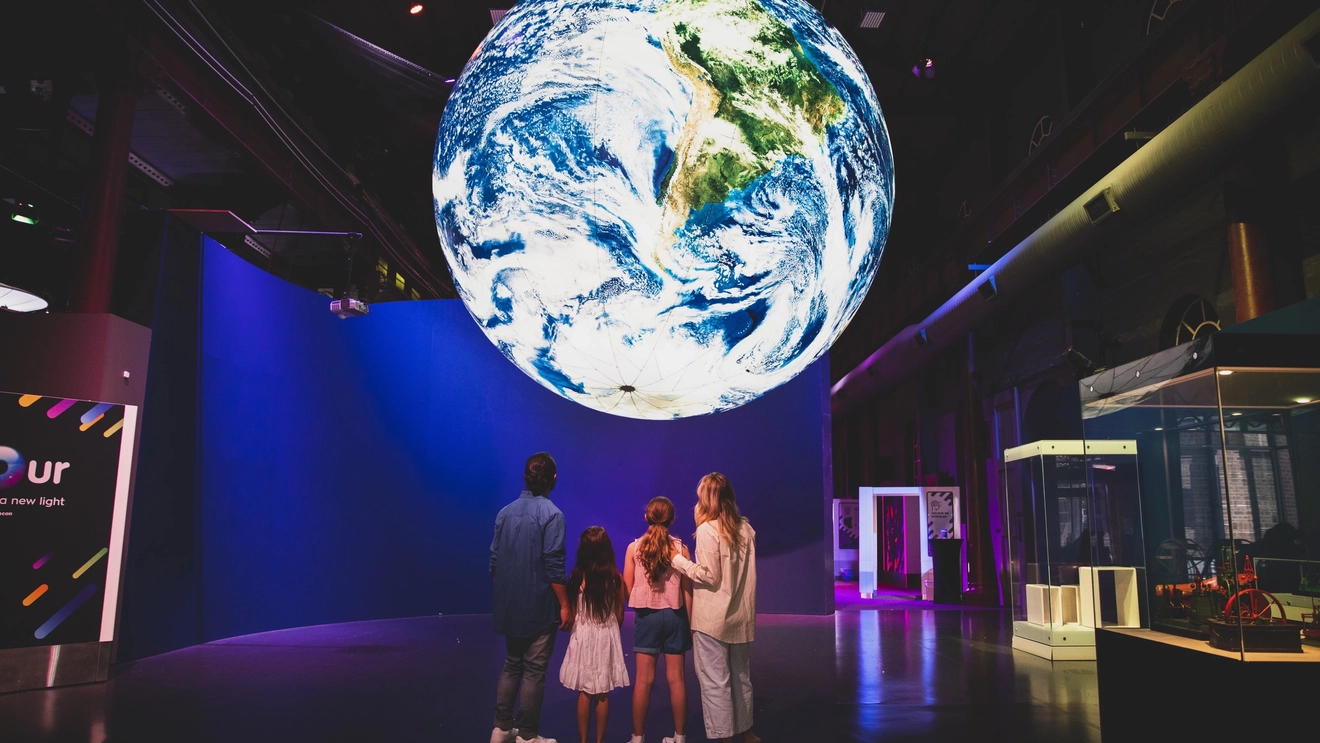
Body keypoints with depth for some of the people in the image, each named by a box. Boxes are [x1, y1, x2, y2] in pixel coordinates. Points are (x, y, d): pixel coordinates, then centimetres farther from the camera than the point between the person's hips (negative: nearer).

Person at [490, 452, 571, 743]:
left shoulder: (505, 512, 4)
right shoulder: (551, 514, -14)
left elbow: (494, 562, 8)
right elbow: (554, 566, -17)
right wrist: (565, 605, -10)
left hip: (510, 606, 6)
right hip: (539, 607, -6)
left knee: (511, 666, 18)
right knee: (534, 671, 4)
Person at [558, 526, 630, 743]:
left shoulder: (577, 576, -10)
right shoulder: (615, 577, -8)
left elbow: (572, 613, -4)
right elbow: (619, 615, -1)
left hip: (583, 636, 0)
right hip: (607, 637, 0)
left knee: (584, 693, 11)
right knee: (603, 695, 10)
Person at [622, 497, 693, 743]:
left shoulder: (634, 548, -5)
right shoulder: (680, 547, -5)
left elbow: (628, 590, -3)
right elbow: (687, 590, -4)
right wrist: (691, 623, 5)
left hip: (647, 615, 0)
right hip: (674, 615, 0)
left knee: (644, 680, 6)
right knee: (676, 678, 9)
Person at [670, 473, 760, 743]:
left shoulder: (707, 530, -13)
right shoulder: (746, 528, 6)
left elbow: (710, 576, -15)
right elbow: (745, 573, 12)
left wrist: (678, 559, -8)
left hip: (713, 619, -7)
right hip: (742, 616, 7)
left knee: (715, 681, 1)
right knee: (741, 677, 19)